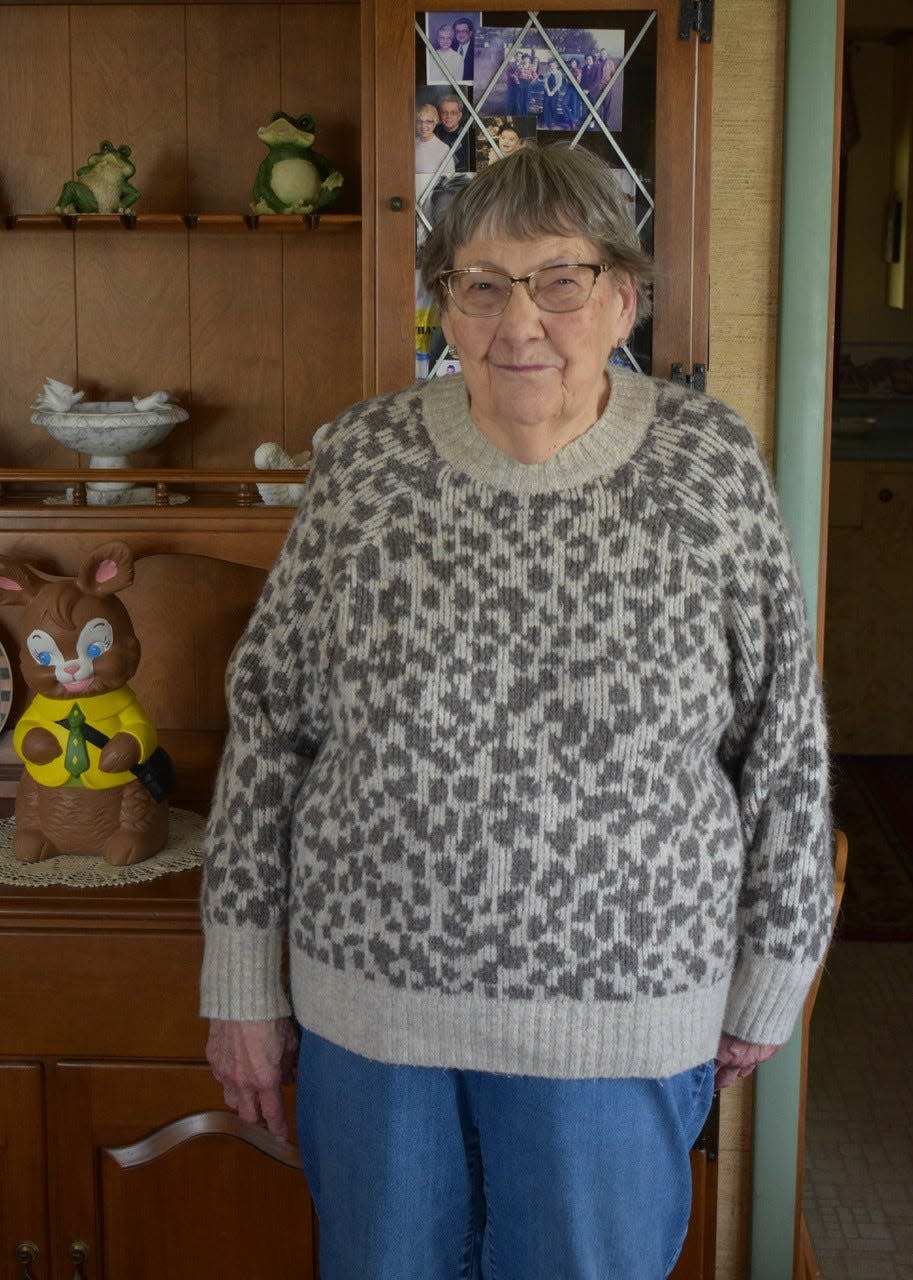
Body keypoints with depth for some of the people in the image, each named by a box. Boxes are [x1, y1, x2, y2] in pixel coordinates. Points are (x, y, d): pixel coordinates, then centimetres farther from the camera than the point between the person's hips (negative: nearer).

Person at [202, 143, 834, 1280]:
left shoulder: (711, 470, -8)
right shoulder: (362, 463, -6)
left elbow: (784, 741, -1)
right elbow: (268, 716, 0)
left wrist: (768, 982, 5)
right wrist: (244, 981, 2)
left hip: (621, 1011, -1)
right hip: (369, 991, 2)